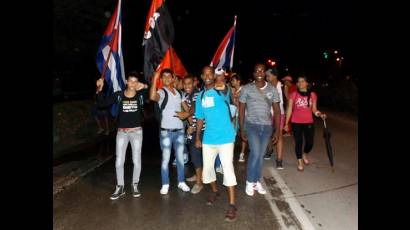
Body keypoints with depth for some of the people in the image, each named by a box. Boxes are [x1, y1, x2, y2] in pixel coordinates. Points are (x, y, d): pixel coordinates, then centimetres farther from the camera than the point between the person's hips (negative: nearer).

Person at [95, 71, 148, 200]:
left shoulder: (140, 95, -3)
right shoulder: (118, 95, -2)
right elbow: (102, 104, -3)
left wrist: (145, 87, -16)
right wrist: (99, 89, -14)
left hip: (136, 132, 0)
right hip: (121, 132, 1)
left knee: (137, 161, 7)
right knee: (119, 162, 4)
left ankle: (135, 185, 27)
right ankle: (120, 187, 22)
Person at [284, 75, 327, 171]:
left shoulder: (312, 95, 3)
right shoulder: (293, 95, -1)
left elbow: (314, 109, 9)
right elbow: (289, 109, 0)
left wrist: (319, 114, -12)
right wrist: (286, 123, -2)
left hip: (309, 122, 2)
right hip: (296, 123, -1)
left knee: (310, 142, 3)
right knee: (298, 142, 2)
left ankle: (305, 155, 36)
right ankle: (300, 162, 18)